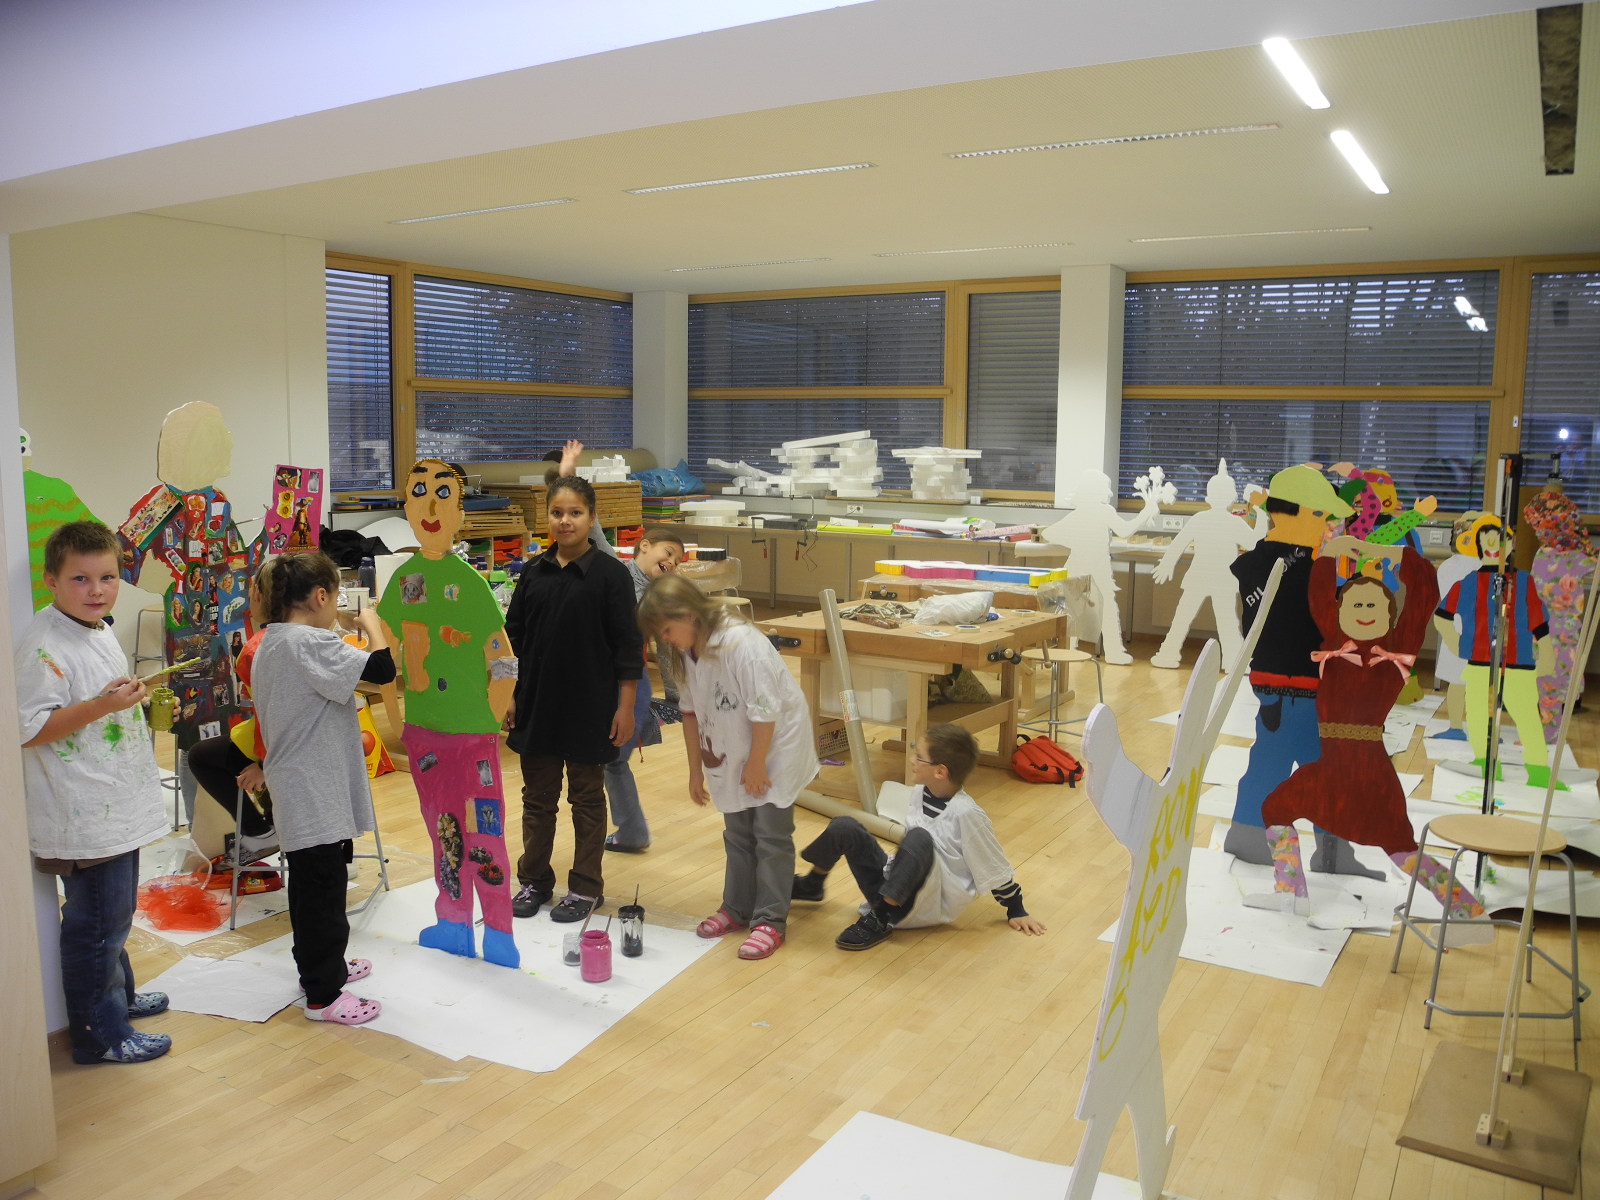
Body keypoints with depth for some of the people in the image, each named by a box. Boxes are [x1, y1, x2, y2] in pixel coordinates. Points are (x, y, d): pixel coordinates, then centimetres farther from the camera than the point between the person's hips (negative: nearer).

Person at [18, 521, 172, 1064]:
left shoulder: (101, 633, 10)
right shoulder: (44, 647, -21)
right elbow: (30, 730, -26)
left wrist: (131, 694, 13)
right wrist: (103, 705, -32)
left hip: (117, 810, 10)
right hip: (83, 818, -10)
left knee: (116, 912, 24)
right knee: (95, 924, 2)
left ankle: (118, 995, 42)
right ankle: (100, 1034, 15)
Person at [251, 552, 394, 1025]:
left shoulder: (269, 644, 10)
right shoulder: (311, 643, -21)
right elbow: (381, 669, -30)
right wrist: (371, 623, -13)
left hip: (295, 788, 10)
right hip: (316, 792, -10)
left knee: (309, 884, 21)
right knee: (323, 889, 0)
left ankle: (321, 965, 37)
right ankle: (323, 995, 10)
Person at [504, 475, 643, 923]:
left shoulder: (610, 574, -8)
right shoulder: (534, 572, 3)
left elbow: (627, 647, -8)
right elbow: (512, 637, 9)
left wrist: (625, 706, -10)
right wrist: (507, 694, 5)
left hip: (589, 707, -4)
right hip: (537, 702, 4)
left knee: (587, 798, 10)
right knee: (537, 795, 14)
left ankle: (586, 886, 22)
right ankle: (534, 880, 29)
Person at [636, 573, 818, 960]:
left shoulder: (741, 643, -30)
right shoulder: (686, 652, -4)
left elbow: (765, 711, -26)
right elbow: (691, 711, 6)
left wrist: (757, 763, -17)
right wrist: (696, 769, 9)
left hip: (776, 744, -7)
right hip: (733, 752, 8)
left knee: (771, 835, -1)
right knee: (737, 833, 15)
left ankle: (770, 920, 8)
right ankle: (737, 908, 28)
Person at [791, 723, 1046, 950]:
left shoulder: (966, 814, -20)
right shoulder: (922, 796, 1)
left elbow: (995, 868, -10)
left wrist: (1016, 912, -3)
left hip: (930, 907, -7)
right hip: (895, 888, 7)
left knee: (919, 839, -36)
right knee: (844, 827, -11)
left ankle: (881, 918, -25)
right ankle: (812, 885, 16)